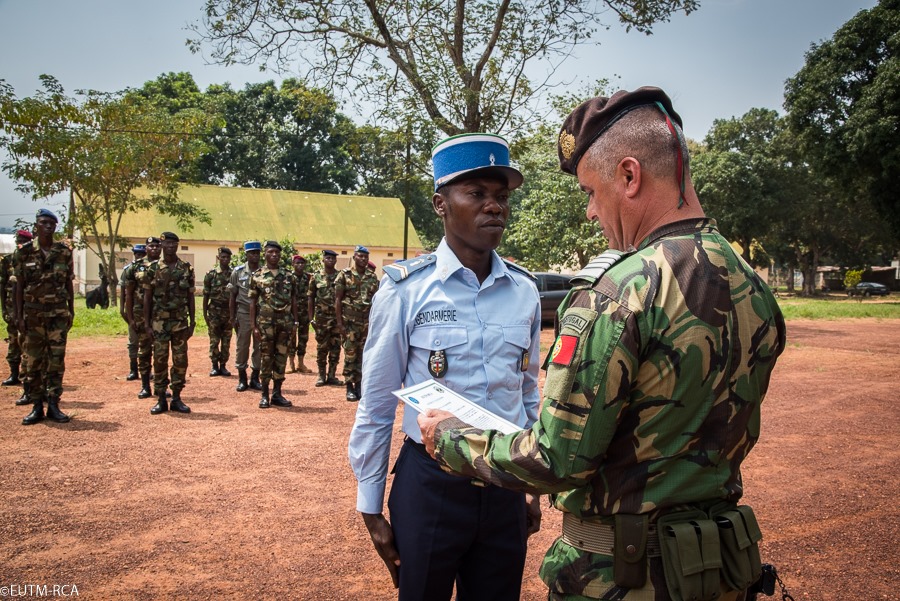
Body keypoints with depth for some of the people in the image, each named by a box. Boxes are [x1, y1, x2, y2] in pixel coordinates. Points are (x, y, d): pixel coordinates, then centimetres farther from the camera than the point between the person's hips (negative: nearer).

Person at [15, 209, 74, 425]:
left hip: (58, 313, 1)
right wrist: (19, 316, -3)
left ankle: (54, 405, 9)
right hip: (33, 313, 0)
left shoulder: (64, 252, 4)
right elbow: (19, 286, 2)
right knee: (33, 361, 3)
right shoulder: (25, 252, 1)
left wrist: (71, 312, 5)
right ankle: (36, 407, 11)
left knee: (56, 360, 2)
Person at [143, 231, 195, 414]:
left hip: (180, 322, 1)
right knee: (159, 360, 2)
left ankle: (177, 398, 13)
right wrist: (147, 324, -3)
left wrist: (192, 323, 1)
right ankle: (161, 400, 11)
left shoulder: (187, 268, 3)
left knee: (180, 361, 3)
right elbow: (147, 297, 3)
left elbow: (190, 297, 5)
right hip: (159, 322, -1)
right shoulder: (153, 268, 1)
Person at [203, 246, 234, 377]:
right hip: (214, 311, -1)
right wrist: (205, 314, 0)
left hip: (229, 311, 1)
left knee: (226, 341, 6)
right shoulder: (211, 274, 0)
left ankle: (223, 365, 15)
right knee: (214, 340, 1)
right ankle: (215, 366, 11)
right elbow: (206, 295, 3)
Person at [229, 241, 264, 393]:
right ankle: (242, 379, 14)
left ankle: (255, 379, 15)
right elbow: (232, 296, 4)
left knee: (260, 347, 5)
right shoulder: (238, 272, 1)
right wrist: (232, 317, 0)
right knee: (242, 347, 3)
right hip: (243, 313, -1)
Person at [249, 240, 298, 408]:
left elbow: (293, 300, 11)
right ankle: (265, 395, 10)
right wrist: (254, 325, -5)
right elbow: (253, 302, 1)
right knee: (266, 358, 2)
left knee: (281, 357, 6)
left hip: (285, 322, 3)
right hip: (266, 322, -3)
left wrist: (295, 322, 5)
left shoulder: (289, 276, 9)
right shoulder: (257, 276, 1)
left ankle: (277, 394, 15)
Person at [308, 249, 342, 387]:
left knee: (335, 347, 5)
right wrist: (311, 318, -1)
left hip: (338, 317, 1)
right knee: (321, 347, 4)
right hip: (321, 317, -1)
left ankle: (331, 376, 14)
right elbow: (310, 298, 4)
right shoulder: (316, 277, 2)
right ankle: (321, 375, 14)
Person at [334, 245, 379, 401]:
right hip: (350, 321, -3)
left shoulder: (373, 277, 8)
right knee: (350, 354, 0)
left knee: (363, 355, 6)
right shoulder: (344, 275, -2)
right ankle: (349, 387, 7)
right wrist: (339, 322, -10)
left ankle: (359, 385, 14)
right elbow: (337, 299, -4)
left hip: (368, 322, 3)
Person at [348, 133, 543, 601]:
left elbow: (528, 395, 11)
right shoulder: (406, 289, -11)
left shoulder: (524, 291, 1)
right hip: (429, 481, -3)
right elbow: (376, 405, -5)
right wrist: (371, 508, -1)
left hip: (506, 487, 4)